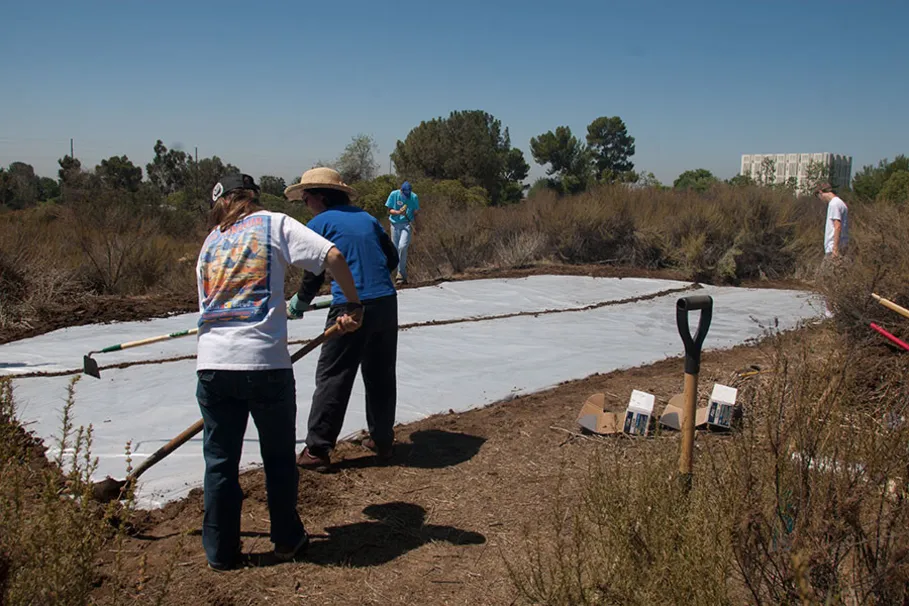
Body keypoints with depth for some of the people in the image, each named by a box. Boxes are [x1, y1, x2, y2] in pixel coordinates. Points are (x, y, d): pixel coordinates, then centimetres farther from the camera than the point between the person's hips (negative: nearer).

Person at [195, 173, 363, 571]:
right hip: (265, 361, -3)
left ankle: (221, 551, 22)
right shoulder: (273, 224, 6)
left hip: (211, 362, 3)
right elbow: (332, 256, -7)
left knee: (220, 460, 13)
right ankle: (287, 540, 26)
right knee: (279, 456, 14)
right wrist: (353, 305, 2)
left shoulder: (209, 244, 18)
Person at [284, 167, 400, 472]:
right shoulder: (366, 217, 16)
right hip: (386, 303, 6)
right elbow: (392, 258, 18)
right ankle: (382, 441, 26)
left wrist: (297, 304, 18)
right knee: (381, 376, 16)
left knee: (332, 378, 2)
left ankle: (317, 450, 6)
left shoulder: (319, 224, 1)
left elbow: (314, 274, 2)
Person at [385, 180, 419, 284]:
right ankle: (403, 277, 14)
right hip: (395, 224, 2)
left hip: (408, 224, -2)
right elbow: (390, 210, 1)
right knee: (396, 249, 4)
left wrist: (414, 223, -10)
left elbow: (416, 212, 4)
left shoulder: (414, 197, -3)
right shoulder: (394, 195, -3)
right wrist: (398, 212, -18)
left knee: (402, 247, -21)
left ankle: (401, 275, -13)